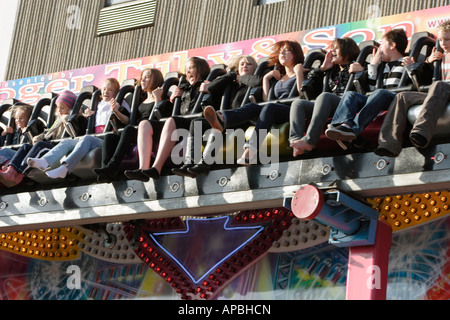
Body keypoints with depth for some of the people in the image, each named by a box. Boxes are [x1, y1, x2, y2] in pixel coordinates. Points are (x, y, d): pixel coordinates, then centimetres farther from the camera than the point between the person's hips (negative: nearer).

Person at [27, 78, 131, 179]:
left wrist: (116, 111, -18)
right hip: (95, 138, 7)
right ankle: (45, 162, -43)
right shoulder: (98, 105, 33)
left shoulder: (120, 104, 16)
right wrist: (89, 116, 14)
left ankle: (65, 168, -57)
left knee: (86, 139, -37)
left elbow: (127, 121, -2)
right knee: (67, 142, -17)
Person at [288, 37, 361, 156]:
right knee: (298, 103, -11)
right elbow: (310, 79, 36)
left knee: (324, 96, -35)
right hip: (328, 107, 7)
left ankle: (309, 141, -49)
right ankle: (295, 140, -39)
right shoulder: (333, 70, 32)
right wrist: (322, 68, 25)